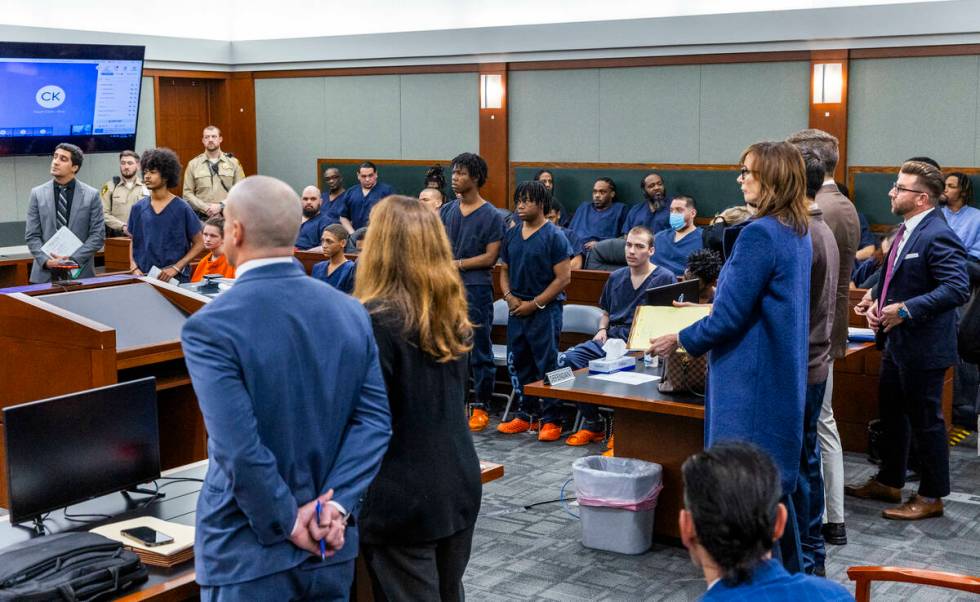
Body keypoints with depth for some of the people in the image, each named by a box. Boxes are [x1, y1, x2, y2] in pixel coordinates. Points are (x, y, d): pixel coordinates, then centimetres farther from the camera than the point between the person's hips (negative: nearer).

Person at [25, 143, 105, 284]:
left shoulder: (91, 195, 1)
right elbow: (32, 235, 4)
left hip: (80, 273, -1)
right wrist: (46, 260, -12)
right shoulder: (38, 193, 5)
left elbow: (98, 235, -1)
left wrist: (74, 259, -12)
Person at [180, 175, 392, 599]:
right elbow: (375, 418, -4)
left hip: (248, 550, -5)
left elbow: (240, 448, -22)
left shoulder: (210, 327, -17)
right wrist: (336, 504, -9)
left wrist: (289, 522, -11)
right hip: (331, 545, 5)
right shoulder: (351, 312, 1)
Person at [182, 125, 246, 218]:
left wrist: (221, 206, -10)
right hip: (202, 218, 0)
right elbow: (187, 193, 6)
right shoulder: (193, 164, 9)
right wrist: (205, 207, -9)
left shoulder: (233, 163, 8)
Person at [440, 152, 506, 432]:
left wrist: (458, 264, -10)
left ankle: (481, 407, 9)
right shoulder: (446, 211, 13)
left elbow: (490, 257, -8)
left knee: (480, 352, 1)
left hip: (476, 289, -5)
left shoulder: (492, 216, -3)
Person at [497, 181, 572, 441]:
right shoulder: (512, 234, 9)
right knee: (517, 363, 12)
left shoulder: (553, 236, -8)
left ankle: (551, 420, 5)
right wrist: (509, 296, -2)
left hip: (544, 310, -6)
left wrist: (535, 303, -13)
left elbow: (563, 278, -11)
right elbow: (504, 270, 17)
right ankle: (524, 415, 23)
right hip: (516, 310, 6)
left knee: (547, 365, -3)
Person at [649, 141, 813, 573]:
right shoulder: (799, 233, 9)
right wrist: (717, 303, 24)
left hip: (749, 383, -10)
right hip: (783, 379, 10)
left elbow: (731, 316, -20)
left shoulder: (759, 234, -20)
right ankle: (790, 575, 29)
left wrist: (682, 339, -7)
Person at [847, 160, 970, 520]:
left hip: (922, 347, -10)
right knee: (892, 413, 20)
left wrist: (906, 309, -28)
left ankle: (931, 497, 17)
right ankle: (889, 483, 35)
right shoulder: (906, 230, 9)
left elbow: (958, 289, -29)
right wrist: (878, 297, 4)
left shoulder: (937, 236, -22)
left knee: (925, 422, 3)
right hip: (897, 342, 10)